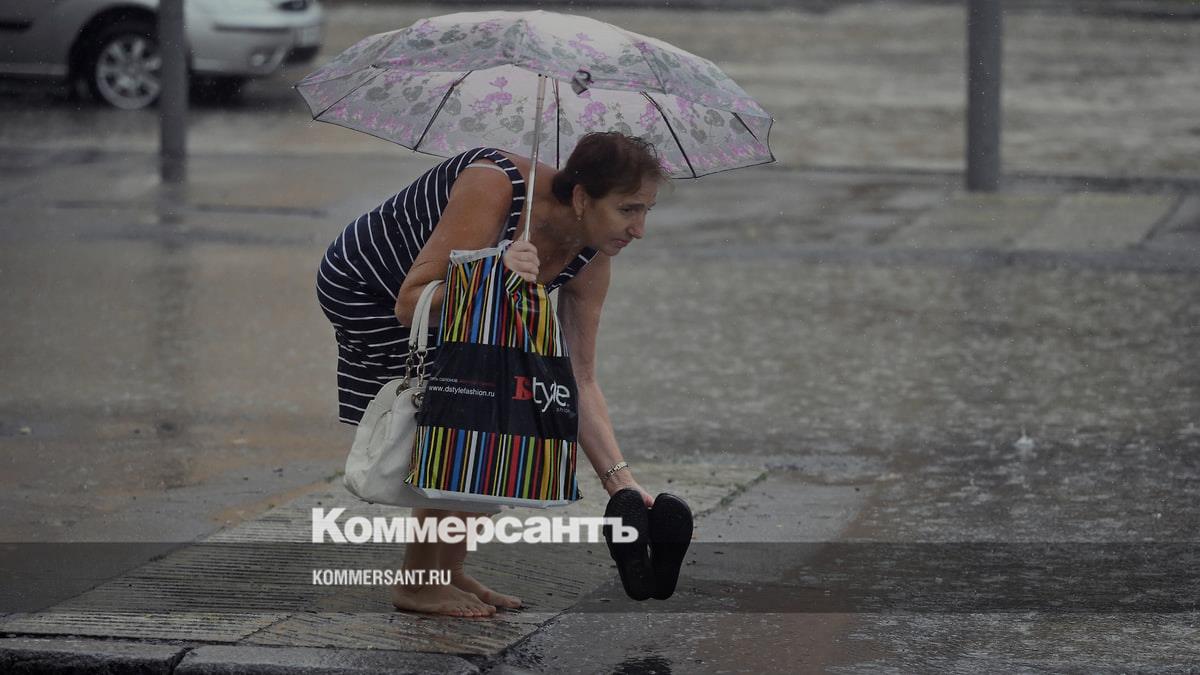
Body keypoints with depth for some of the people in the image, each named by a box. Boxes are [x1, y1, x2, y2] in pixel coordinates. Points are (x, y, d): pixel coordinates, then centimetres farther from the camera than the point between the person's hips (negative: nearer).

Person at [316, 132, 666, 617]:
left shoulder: (589, 262, -16)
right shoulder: (493, 188, -37)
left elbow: (580, 382, -13)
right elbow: (411, 304, -36)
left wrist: (621, 482, -22)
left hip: (452, 304, 8)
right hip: (370, 290, -8)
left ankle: (450, 572, 16)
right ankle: (416, 584, -1)